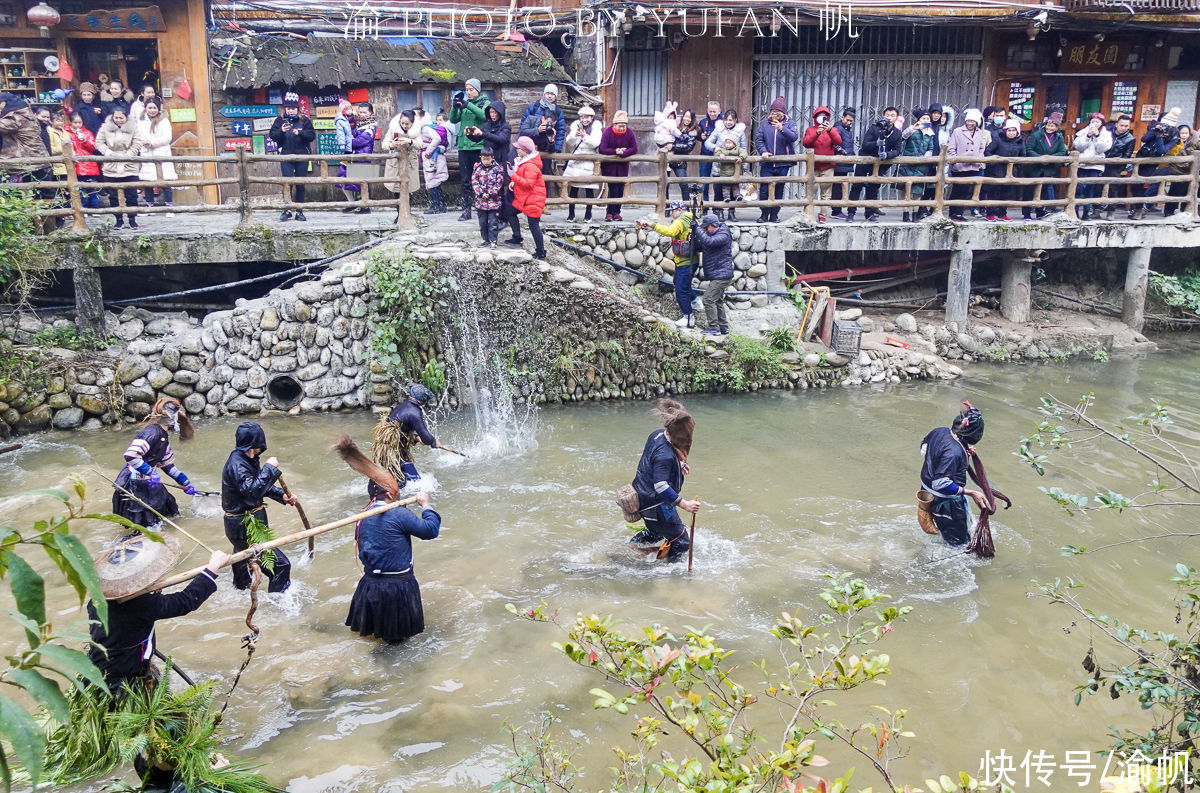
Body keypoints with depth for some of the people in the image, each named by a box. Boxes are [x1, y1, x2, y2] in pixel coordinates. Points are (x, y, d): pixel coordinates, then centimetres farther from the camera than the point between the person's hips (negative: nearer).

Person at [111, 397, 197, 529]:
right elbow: (130, 456, -30)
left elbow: (168, 465, 20)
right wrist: (151, 473, -26)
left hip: (147, 482, 10)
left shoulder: (164, 437, 12)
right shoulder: (153, 432, -20)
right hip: (133, 485, -10)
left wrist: (186, 484, 20)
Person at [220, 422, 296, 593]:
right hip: (243, 527, -11)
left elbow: (260, 485, 16)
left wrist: (281, 495, 5)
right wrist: (269, 468, -33)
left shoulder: (248, 459, 4)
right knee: (280, 564, -10)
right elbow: (252, 490, -36)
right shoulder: (236, 464, -26)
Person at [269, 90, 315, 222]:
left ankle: (299, 211, 12)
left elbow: (312, 135, -1)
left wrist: (300, 133, -16)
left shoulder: (305, 120, 6)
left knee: (300, 185, 5)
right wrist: (281, 131, -16)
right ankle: (287, 210, 0)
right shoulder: (280, 120, 7)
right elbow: (272, 135, 2)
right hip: (286, 157, 0)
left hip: (302, 157, 0)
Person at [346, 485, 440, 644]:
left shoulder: (361, 519, 1)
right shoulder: (399, 515, -19)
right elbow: (431, 530, -16)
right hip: (399, 586, -5)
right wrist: (425, 505, -1)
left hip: (370, 584, 6)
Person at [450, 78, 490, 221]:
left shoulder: (485, 103, 3)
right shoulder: (464, 104, 16)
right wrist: (455, 106, -10)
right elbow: (453, 120, 8)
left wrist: (467, 104, -23)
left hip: (478, 146, -5)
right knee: (465, 180, 6)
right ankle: (466, 210, 11)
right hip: (463, 146, 5)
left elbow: (484, 115, -18)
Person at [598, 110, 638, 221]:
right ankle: (609, 212, 1)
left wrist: (623, 153, -22)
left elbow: (634, 149, -8)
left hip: (623, 165, 3)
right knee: (613, 188, -11)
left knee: (620, 189, 0)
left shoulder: (629, 133, -3)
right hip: (609, 165, -3)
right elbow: (602, 149, -18)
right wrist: (616, 151, -19)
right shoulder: (607, 132, -11)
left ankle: (617, 212, 11)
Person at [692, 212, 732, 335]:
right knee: (718, 301, 16)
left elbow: (708, 241, -31)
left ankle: (713, 328, -12)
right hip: (717, 275, 10)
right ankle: (723, 327, 23)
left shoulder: (724, 235, -14)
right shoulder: (712, 235, 15)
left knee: (709, 299, -14)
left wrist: (697, 228, -23)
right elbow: (698, 248, 14)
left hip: (722, 275, -10)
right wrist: (694, 234, -3)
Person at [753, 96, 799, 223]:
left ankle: (774, 215, 15)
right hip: (767, 164, 0)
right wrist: (763, 151, -13)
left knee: (779, 190, 5)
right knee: (764, 190, -5)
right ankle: (764, 214, 8)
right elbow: (758, 139, 4)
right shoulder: (765, 123, 8)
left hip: (783, 164, 0)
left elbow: (794, 137, -14)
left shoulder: (789, 123, 4)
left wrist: (782, 129, -29)